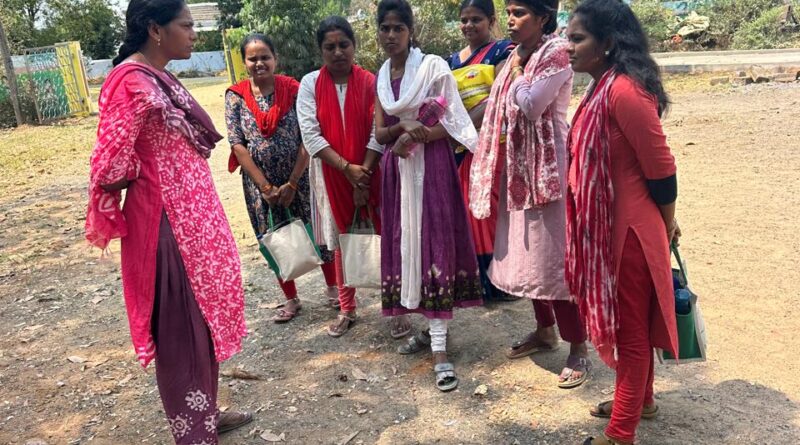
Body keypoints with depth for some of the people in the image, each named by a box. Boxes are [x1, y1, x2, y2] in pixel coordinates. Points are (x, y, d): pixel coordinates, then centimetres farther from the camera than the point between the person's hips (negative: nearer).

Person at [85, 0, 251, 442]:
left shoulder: (161, 79, 12)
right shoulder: (131, 82, -18)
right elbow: (111, 163, -20)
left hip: (192, 214, 10)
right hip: (165, 220, -9)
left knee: (202, 315, 18)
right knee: (181, 325, 2)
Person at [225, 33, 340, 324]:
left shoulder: (293, 90, -7)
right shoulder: (235, 96, -3)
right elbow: (237, 144, -7)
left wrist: (292, 183, -13)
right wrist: (265, 186, -11)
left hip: (299, 177, -1)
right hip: (259, 181, 2)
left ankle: (332, 289, 28)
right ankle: (291, 300, 28)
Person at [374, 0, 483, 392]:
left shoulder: (433, 66, -6)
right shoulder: (380, 76, 11)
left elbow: (453, 123, -9)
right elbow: (380, 133, 7)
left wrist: (415, 136, -19)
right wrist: (403, 127, -12)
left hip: (432, 166, -6)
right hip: (397, 169, 6)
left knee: (433, 245, -9)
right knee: (405, 245, 7)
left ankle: (440, 349, -7)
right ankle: (432, 328, 22)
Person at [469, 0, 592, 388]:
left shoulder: (556, 53, -11)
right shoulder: (519, 55, 14)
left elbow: (529, 106, -22)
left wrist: (517, 69, -8)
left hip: (547, 167, -9)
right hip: (519, 167, 9)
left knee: (554, 256, -5)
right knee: (528, 252, 15)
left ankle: (578, 347, 7)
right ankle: (545, 330, 31)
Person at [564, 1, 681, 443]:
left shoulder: (624, 90, -22)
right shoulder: (602, 88, 9)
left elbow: (660, 167, -19)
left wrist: (667, 226, -4)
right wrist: (662, 223, 18)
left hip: (629, 229, -9)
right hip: (607, 226, 9)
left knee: (630, 327, 4)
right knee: (629, 321, 22)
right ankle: (639, 401, 42)